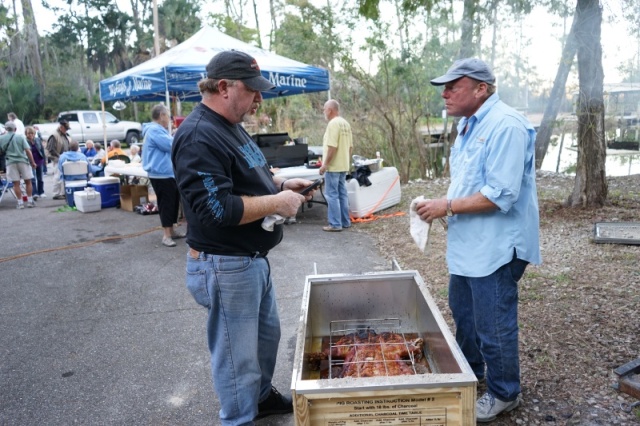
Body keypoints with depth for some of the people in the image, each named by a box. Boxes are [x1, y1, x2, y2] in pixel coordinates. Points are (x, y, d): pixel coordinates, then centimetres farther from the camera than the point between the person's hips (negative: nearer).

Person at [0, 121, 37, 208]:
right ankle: (30, 201, 9)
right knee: (28, 181, 9)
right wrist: (32, 162, -2)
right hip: (23, 161, -1)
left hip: (11, 162, 1)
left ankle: (20, 203, 6)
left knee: (16, 183, 5)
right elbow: (28, 150, -8)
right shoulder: (20, 137, -3)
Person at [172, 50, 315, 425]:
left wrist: (281, 183, 6)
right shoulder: (199, 137, -22)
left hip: (253, 259, 11)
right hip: (227, 266, -11)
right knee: (237, 354, 7)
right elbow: (216, 209, -29)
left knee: (267, 334, 25)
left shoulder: (231, 126, 10)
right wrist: (277, 202, -21)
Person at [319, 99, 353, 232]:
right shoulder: (345, 124, 11)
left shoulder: (333, 123, -16)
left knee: (332, 195, -4)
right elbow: (350, 146, 14)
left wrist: (325, 164, -17)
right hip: (343, 165, 9)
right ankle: (345, 222, 19)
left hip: (333, 166, -9)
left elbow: (332, 147, -22)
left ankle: (335, 224, -2)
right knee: (342, 194, 13)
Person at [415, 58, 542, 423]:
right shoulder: (469, 124, 10)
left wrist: (447, 207, -20)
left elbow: (501, 195, -27)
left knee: (494, 327, 6)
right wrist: (443, 206, 4)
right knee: (463, 313, 23)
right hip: (467, 244, 10)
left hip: (494, 248, -10)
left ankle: (504, 394, 28)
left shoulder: (505, 125, -21)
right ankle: (470, 371, 45)